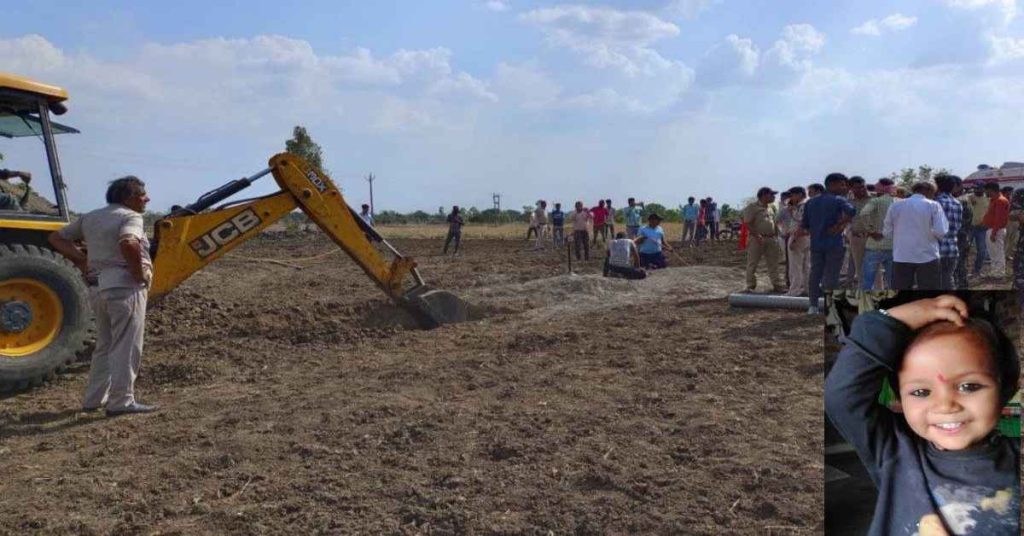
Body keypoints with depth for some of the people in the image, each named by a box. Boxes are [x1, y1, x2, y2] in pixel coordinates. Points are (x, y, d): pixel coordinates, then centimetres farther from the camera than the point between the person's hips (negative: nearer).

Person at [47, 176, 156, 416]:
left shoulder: (91, 218, 17)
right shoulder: (130, 217, -9)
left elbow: (57, 238, 21)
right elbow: (128, 243, -31)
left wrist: (81, 260, 14)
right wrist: (140, 272, -18)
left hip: (98, 288, 8)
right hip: (125, 286, -8)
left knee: (105, 345, 19)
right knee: (126, 346, -3)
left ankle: (94, 399, 23)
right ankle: (121, 402, -1)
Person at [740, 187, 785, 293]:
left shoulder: (772, 207, 15)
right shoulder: (752, 207, -8)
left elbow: (775, 222, 22)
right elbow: (748, 223, -13)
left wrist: (777, 235, 13)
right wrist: (756, 235, -22)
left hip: (772, 239, 6)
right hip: (757, 239, -6)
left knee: (773, 264, 9)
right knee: (752, 263, -1)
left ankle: (777, 285, 15)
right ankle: (750, 286, 6)